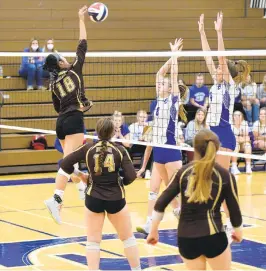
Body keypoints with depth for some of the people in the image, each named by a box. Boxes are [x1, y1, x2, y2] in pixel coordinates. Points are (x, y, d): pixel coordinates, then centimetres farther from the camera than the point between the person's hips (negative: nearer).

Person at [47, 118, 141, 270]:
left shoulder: (89, 149, -4)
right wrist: (120, 182, 10)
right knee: (128, 237, 17)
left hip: (94, 199, 0)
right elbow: (131, 176, -12)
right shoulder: (120, 150, -7)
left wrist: (84, 178, 7)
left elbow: (65, 164, -2)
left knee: (93, 241, 9)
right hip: (116, 199, 0)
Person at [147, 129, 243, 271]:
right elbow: (234, 210, 2)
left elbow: (160, 204, -1)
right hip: (213, 236, -3)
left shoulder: (183, 172, 3)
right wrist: (238, 231, 22)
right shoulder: (225, 175, -3)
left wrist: (153, 231, 9)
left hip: (185, 238, 3)